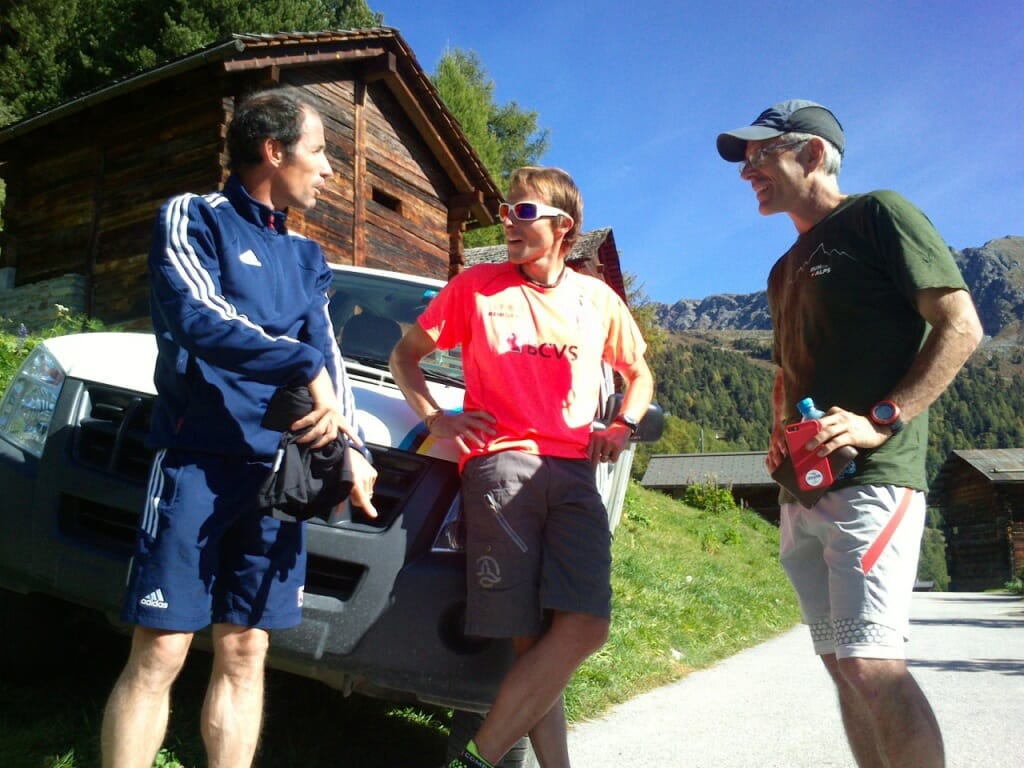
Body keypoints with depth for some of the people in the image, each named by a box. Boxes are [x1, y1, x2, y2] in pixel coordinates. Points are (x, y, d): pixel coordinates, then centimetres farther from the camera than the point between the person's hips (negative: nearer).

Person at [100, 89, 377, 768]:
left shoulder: (306, 257, 19)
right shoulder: (194, 218, 3)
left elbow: (329, 359, 15)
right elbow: (196, 318, -14)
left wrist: (351, 445, 0)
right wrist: (305, 365, -17)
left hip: (278, 473, 5)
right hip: (198, 461, -5)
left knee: (244, 654, 7)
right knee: (159, 653, -5)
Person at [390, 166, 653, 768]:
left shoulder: (598, 299, 16)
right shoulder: (477, 286, 11)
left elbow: (640, 373, 30)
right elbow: (406, 354, 18)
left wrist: (623, 426, 10)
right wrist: (434, 416, 2)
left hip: (574, 470, 3)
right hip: (499, 463, -2)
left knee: (585, 627, -14)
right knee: (530, 637, -11)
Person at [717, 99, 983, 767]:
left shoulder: (878, 214, -1)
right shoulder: (787, 269, 22)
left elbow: (961, 327, -9)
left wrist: (880, 422, -18)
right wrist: (780, 437, 9)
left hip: (872, 481, -8)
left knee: (871, 665, -13)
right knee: (842, 665, 10)